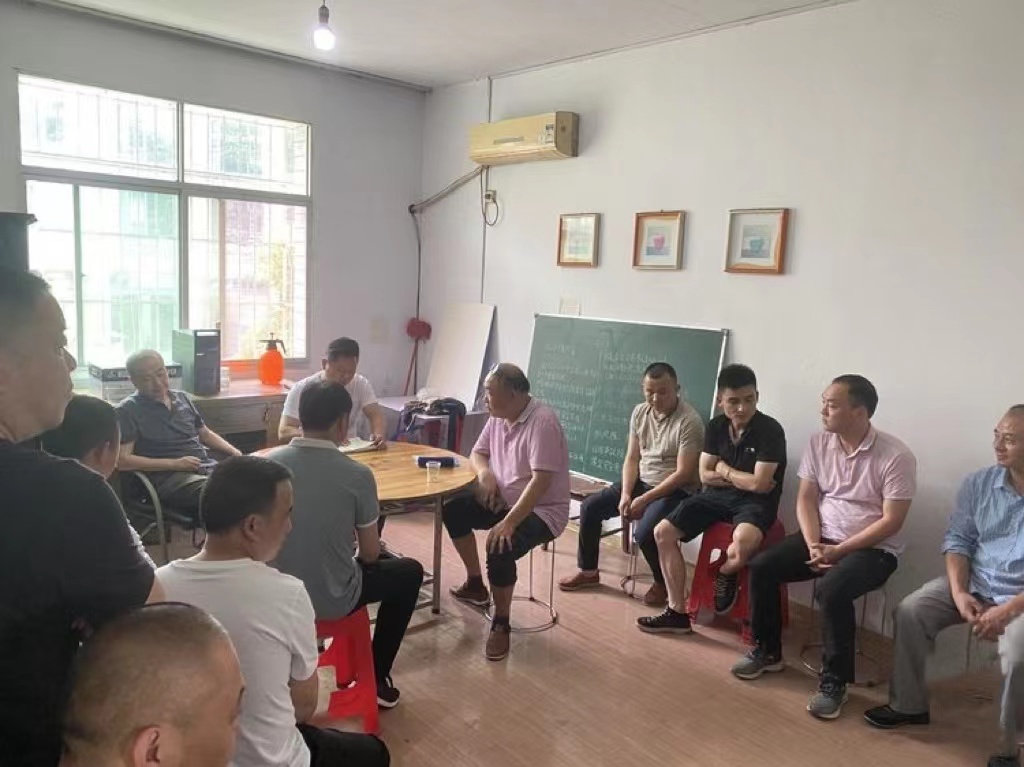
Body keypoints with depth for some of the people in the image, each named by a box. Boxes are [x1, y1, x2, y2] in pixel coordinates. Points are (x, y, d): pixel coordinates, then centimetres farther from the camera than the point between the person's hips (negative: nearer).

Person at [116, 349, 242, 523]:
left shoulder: (183, 398, 21)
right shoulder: (127, 411, 3)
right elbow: (122, 460, -5)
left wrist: (236, 453, 12)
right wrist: (174, 464, -12)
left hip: (209, 467, 6)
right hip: (169, 476, -6)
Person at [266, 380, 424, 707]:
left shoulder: (269, 462, -8)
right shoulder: (357, 475, -19)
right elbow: (370, 554, -8)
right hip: (333, 600, -4)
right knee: (410, 572, 20)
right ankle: (376, 679, 25)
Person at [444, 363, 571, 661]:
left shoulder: (542, 421, -25)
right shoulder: (498, 417, 3)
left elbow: (541, 480, -30)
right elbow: (478, 453, 15)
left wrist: (508, 523, -34)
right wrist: (484, 472, -10)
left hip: (542, 510, -9)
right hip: (504, 501, 9)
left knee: (500, 548, -31)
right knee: (453, 510, 2)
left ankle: (501, 624, -7)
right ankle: (476, 584, 20)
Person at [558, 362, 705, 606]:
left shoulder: (689, 421, -20)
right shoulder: (639, 413, 1)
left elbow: (683, 474, -22)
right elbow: (632, 459, 4)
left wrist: (644, 499, -24)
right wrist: (626, 494, -12)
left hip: (676, 491, -7)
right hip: (641, 482, 7)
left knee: (644, 532, -31)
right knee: (590, 507, -2)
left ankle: (662, 582, 0)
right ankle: (588, 571, 16)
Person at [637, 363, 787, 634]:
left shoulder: (770, 430, -16)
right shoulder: (716, 426, 2)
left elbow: (759, 485, -20)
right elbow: (705, 476, 3)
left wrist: (724, 470, -4)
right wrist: (741, 478, -10)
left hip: (755, 501, -6)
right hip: (718, 495, 6)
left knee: (744, 540, -41)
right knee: (663, 532, -9)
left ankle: (726, 574, -2)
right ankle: (677, 612, -1)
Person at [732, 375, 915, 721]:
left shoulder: (895, 456, -16)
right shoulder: (819, 443, 0)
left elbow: (890, 522, -17)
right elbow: (806, 499, 3)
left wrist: (838, 551, -20)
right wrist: (813, 545, -13)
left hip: (873, 548, -5)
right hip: (822, 537, 6)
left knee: (832, 589, -33)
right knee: (761, 566, -12)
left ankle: (834, 681, -12)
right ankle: (767, 652, 8)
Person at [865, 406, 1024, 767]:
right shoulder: (978, 483, -1)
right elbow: (958, 540, 4)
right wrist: (959, 593, -10)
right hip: (974, 582, 5)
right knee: (909, 612, -12)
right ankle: (909, 704, 7)